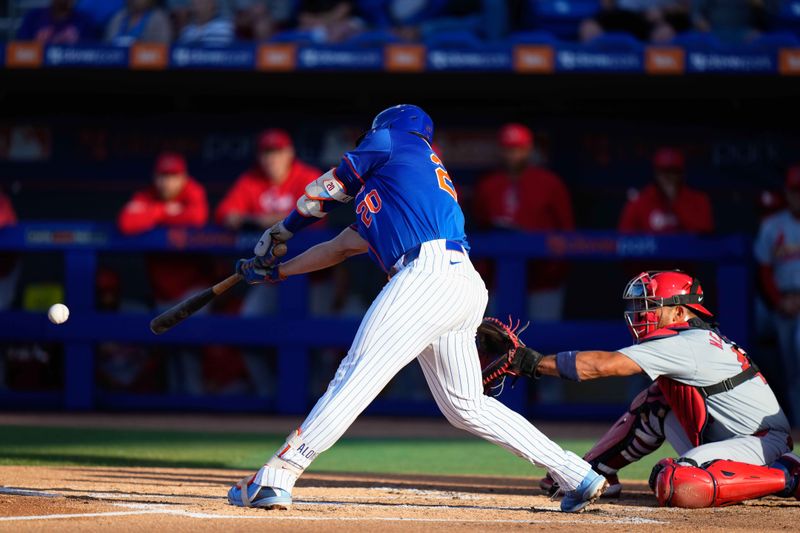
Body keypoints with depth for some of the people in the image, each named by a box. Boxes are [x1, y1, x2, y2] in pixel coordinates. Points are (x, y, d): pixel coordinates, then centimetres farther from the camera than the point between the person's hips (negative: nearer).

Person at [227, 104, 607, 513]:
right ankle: (579, 477, 17)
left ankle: (275, 478, -22)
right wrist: (275, 271, 40)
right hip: (465, 286, 9)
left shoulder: (392, 140, 13)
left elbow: (327, 191, 23)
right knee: (466, 407, 16)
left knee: (356, 377, -15)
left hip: (429, 275, -9)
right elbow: (344, 246, 36)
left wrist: (278, 233, 38)